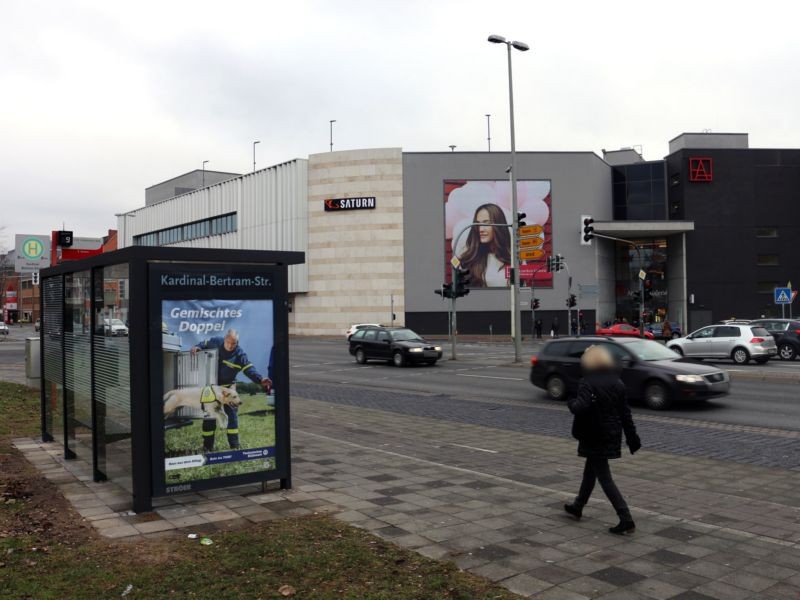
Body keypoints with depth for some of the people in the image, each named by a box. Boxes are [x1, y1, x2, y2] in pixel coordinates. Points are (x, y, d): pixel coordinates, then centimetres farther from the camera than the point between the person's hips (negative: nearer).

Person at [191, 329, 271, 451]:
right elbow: (204, 344, 11)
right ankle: (207, 447, 17)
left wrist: (260, 379, -42)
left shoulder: (240, 354, -18)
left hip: (227, 387, -1)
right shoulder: (215, 343, -11)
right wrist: (197, 347, -12)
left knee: (232, 414, -3)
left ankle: (235, 445, 6)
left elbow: (249, 369, -26)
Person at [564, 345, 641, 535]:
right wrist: (632, 436, 10)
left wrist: (571, 403, -10)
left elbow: (581, 406, -32)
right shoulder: (617, 382, 5)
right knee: (590, 470, 23)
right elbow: (625, 412, 6)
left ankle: (626, 520, -7)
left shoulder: (587, 383, -17)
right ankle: (578, 507, 39)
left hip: (594, 437, -8)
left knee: (604, 478, -2)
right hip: (613, 434, 8)